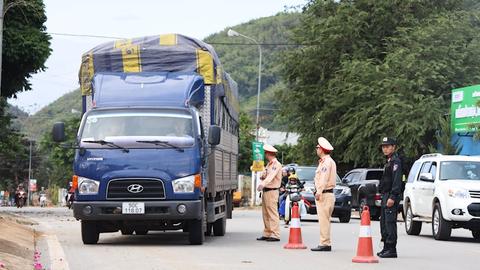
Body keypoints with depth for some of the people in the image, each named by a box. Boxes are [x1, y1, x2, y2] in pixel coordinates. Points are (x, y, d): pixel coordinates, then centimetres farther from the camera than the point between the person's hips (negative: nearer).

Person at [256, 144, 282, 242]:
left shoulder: (276, 165, -11)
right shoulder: (269, 164, 19)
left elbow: (271, 176, -27)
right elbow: (265, 176, 19)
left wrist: (262, 184, -41)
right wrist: (262, 176, -6)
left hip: (272, 191, -9)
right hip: (265, 191, 9)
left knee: (273, 214, -11)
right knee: (265, 214, 11)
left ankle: (275, 235, -12)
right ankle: (267, 234, 17)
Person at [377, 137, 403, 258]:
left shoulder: (396, 161, -11)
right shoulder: (389, 161, 21)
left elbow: (397, 180, -20)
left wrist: (392, 197, -26)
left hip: (391, 195, -11)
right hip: (385, 196, 11)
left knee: (390, 222, -12)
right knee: (384, 223, 15)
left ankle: (391, 249, -12)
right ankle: (386, 248, 22)